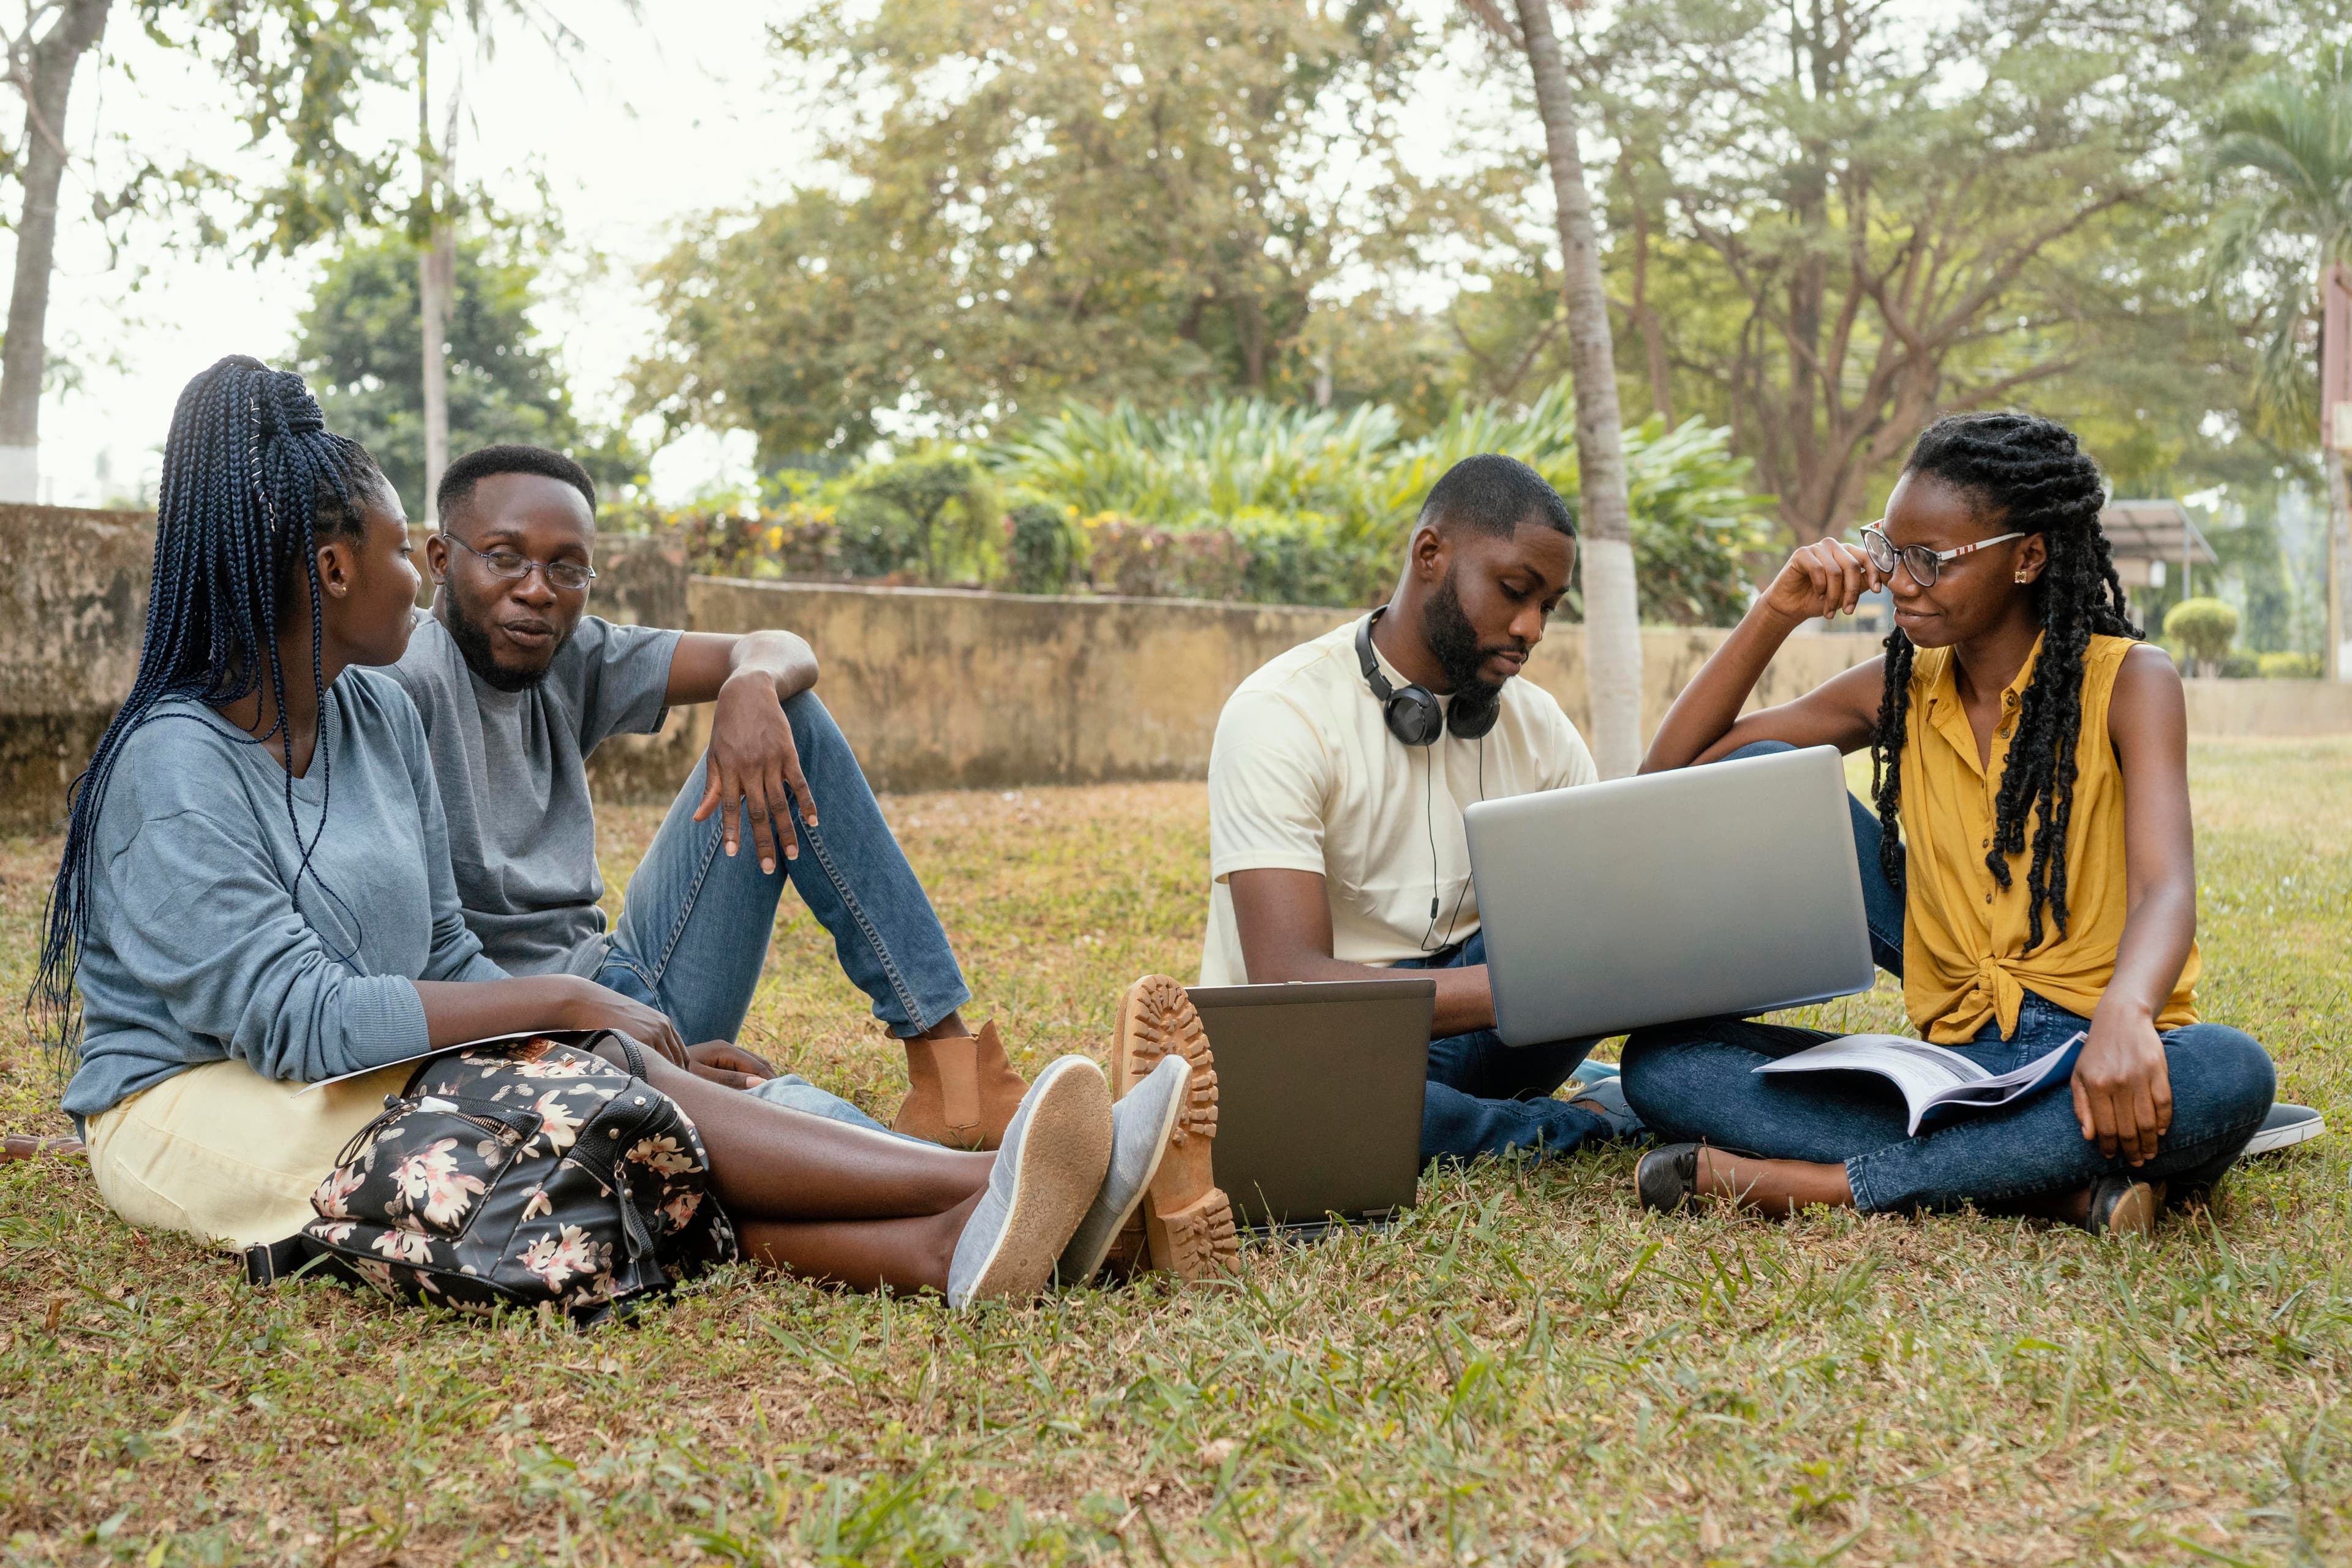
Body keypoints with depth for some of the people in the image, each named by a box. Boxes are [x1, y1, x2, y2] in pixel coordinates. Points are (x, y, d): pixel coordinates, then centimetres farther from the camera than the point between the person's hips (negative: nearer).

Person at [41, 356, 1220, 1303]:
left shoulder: (376, 715, 8)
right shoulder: (177, 767, -16)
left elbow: (446, 959, 8)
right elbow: (295, 1017, -25)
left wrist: (642, 1051, -7)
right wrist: (568, 1003, -24)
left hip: (363, 1086, 7)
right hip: (197, 1111, -7)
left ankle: (940, 1247, -45)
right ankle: (985, 1186, -37)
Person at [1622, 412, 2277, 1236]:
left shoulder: (2128, 681, -3)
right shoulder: (1898, 690, 9)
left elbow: (2166, 889, -19)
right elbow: (1672, 773, 9)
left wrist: (2123, 1014, -41)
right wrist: (1775, 612, -1)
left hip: (2098, 1063, -3)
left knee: (2230, 1074, -38)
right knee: (1661, 1061, -15)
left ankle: (1823, 1183, -32)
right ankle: (2050, 1184, -28)